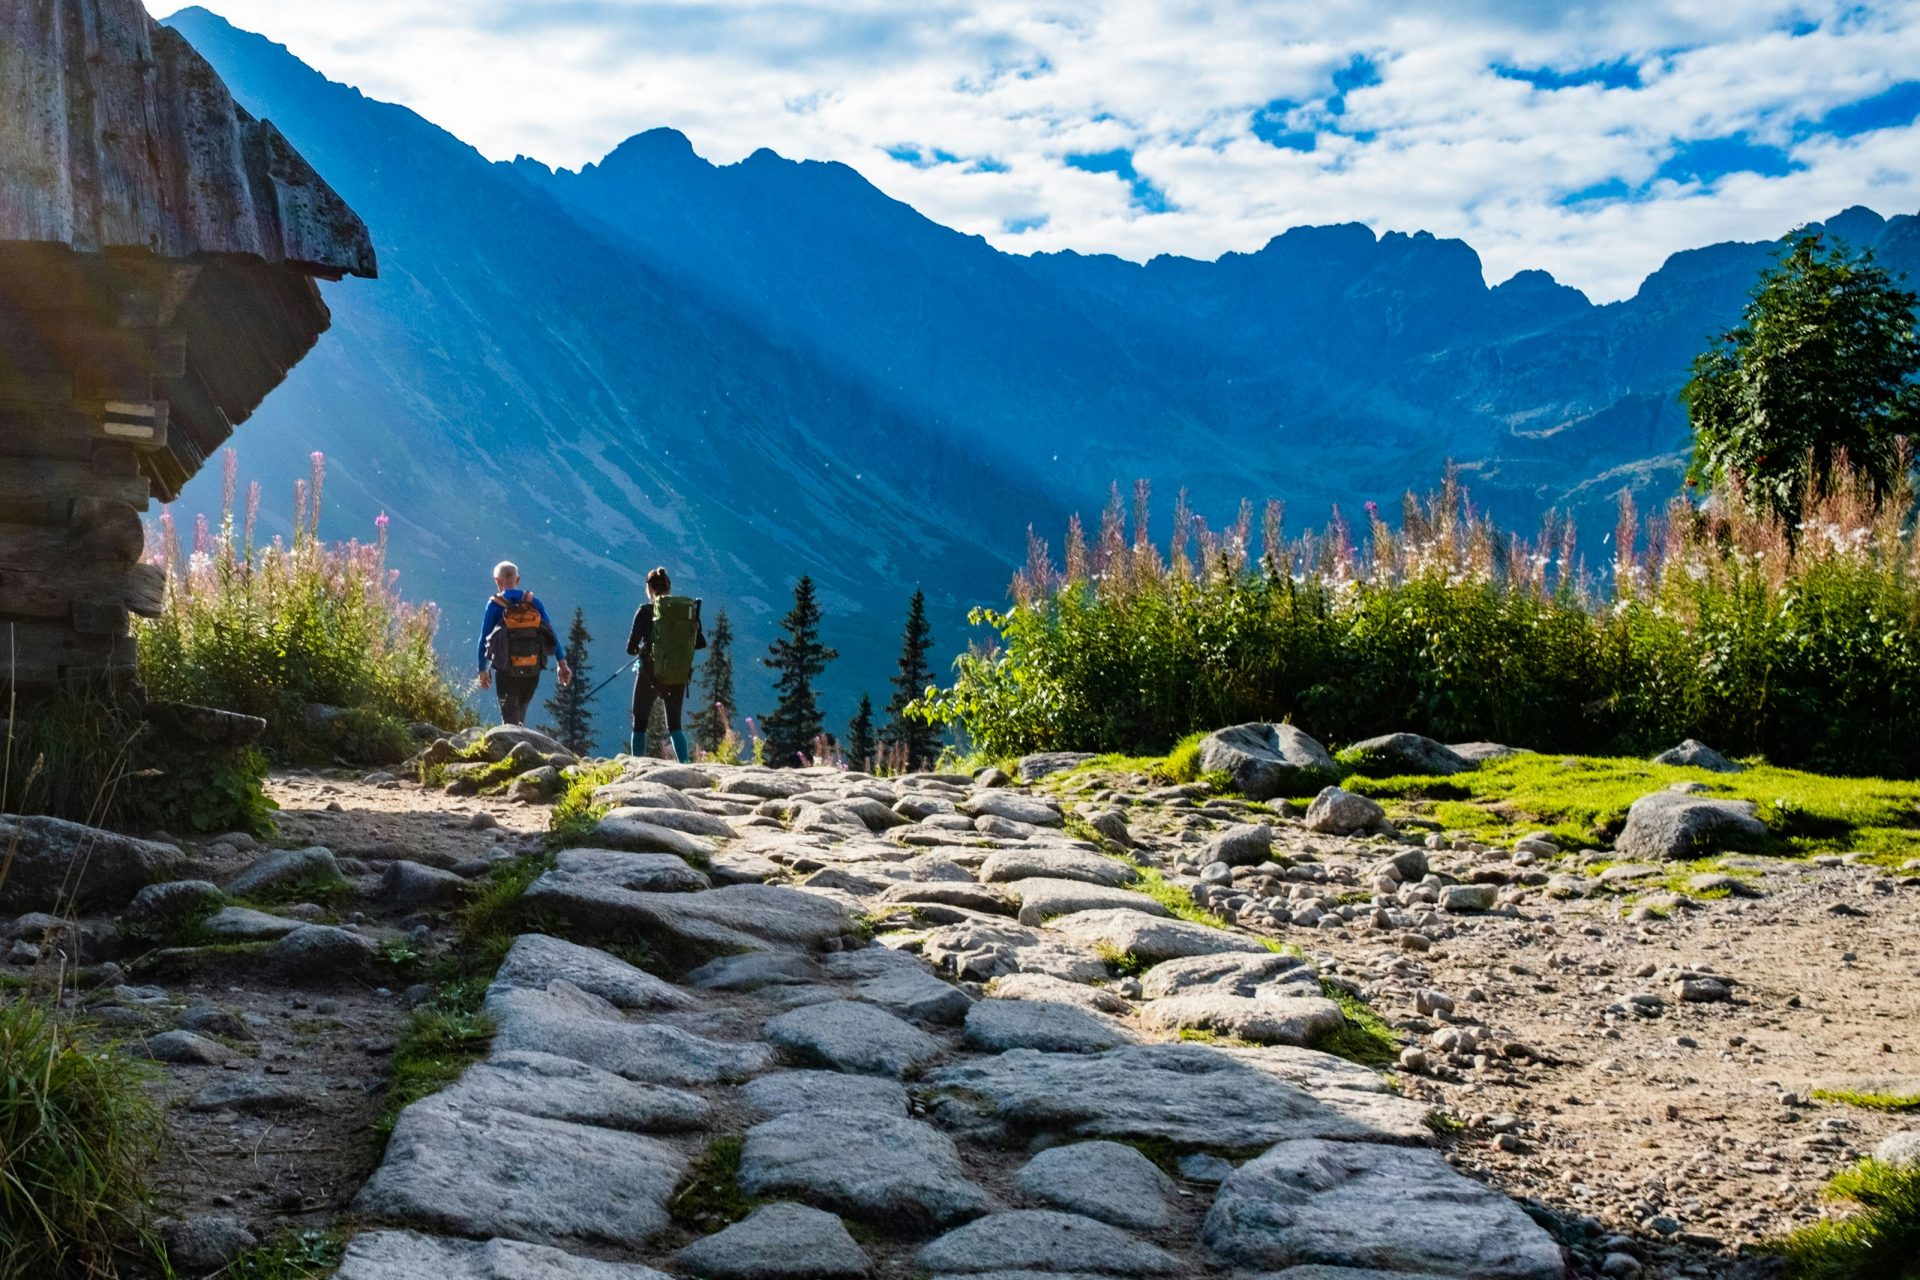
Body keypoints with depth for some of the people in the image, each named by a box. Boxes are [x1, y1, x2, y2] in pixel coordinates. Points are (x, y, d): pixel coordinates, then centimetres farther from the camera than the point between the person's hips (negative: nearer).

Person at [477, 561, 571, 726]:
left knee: (510, 718, 0)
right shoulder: (533, 601, 5)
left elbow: (484, 638, -2)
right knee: (520, 715, 21)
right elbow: (551, 633, 0)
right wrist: (562, 663, -1)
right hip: (533, 669, 3)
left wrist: (482, 670, 6)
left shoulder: (495, 604, -3)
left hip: (506, 670, -3)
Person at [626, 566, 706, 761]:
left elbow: (631, 648, -9)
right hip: (680, 676, 3)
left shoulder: (646, 611, -9)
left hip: (650, 674, -3)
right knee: (674, 725, 16)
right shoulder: (690, 609, 0)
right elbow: (701, 642, 7)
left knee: (640, 725, 11)